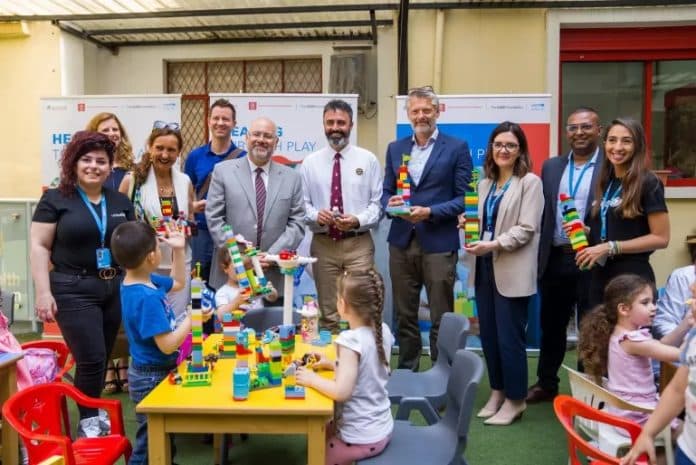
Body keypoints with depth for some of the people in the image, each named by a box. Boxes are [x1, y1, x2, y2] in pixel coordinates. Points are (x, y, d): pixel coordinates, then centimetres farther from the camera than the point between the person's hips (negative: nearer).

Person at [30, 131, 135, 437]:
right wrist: (43, 291, -12)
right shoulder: (55, 199, -2)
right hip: (74, 290, -4)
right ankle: (87, 421, 13)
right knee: (92, 359, -7)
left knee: (102, 359, 12)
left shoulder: (120, 202, 11)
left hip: (115, 288, 5)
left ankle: (95, 414, 31)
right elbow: (39, 246, -5)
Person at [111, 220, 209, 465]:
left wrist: (179, 251, 7)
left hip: (157, 372, 10)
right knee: (150, 445, 8)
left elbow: (178, 283, 18)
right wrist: (192, 319, -19)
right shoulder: (146, 298, -30)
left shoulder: (146, 281, -1)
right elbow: (167, 345, -30)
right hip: (153, 376, -10)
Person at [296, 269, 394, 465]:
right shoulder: (383, 331, -4)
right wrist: (332, 364, 8)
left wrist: (312, 379, -15)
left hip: (362, 439, -7)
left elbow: (342, 392, -29)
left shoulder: (351, 340, -26)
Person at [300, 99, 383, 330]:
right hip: (323, 244, 1)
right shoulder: (310, 162, 7)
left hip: (358, 244, -1)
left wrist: (357, 220, -16)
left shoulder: (368, 159, 4)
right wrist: (315, 215, -15)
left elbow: (377, 202, 2)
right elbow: (303, 203, 7)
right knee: (328, 312, 9)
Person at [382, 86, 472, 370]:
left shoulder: (457, 148, 1)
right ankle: (406, 373, 26)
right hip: (402, 242, 4)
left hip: (438, 243, -4)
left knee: (441, 318, 3)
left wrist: (430, 212, -17)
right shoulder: (395, 148, 13)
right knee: (404, 315, 13)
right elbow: (386, 192, 13)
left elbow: (463, 198, -3)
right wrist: (390, 203, -10)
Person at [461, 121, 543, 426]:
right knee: (488, 335, 11)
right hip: (486, 268, 6)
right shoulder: (486, 183, 14)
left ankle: (514, 400, 15)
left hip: (512, 271, -6)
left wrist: (493, 245, -22)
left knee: (509, 337, 0)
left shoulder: (530, 182, -6)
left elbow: (526, 229, -13)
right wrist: (469, 225, -4)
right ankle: (497, 392, 26)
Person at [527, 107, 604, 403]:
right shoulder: (551, 167, 10)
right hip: (555, 259, 4)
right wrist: (540, 256, 6)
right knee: (551, 325, 16)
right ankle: (546, 383, 32)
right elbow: (543, 214, 10)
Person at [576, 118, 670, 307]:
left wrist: (611, 248, -19)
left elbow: (661, 238, -14)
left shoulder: (648, 183, -10)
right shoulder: (605, 182, 10)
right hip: (600, 275, 6)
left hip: (633, 276, -6)